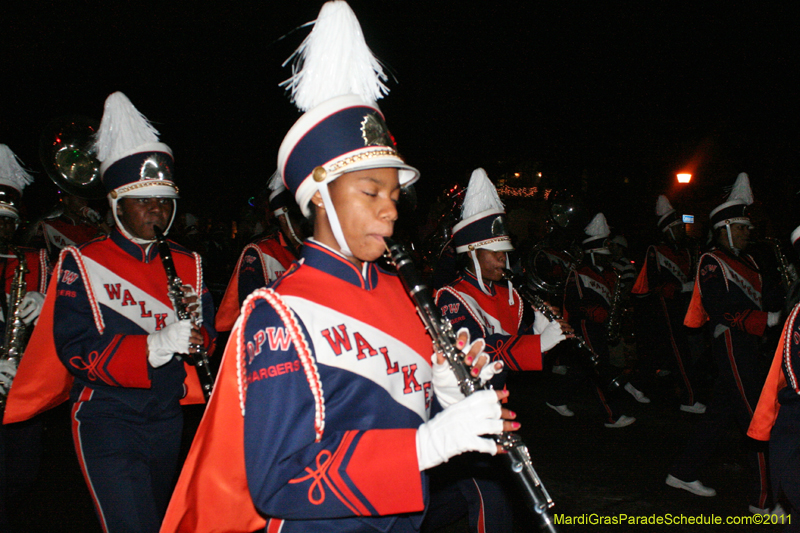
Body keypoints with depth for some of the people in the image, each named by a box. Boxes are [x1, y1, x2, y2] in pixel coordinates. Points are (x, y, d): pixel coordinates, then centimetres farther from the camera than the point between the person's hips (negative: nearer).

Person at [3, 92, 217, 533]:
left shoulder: (188, 264, 8)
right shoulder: (81, 264, -7)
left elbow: (206, 337, 7)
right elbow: (75, 348, -17)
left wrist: (195, 328, -18)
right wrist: (155, 346, -30)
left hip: (169, 419, 5)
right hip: (108, 421, -5)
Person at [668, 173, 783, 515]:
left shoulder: (746, 262, 21)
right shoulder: (711, 263, -7)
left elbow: (763, 298, 14)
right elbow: (721, 310, -17)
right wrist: (769, 319, -22)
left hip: (750, 343, 9)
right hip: (732, 344, -9)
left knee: (722, 412, 14)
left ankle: (683, 473, 24)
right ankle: (764, 499, -2)